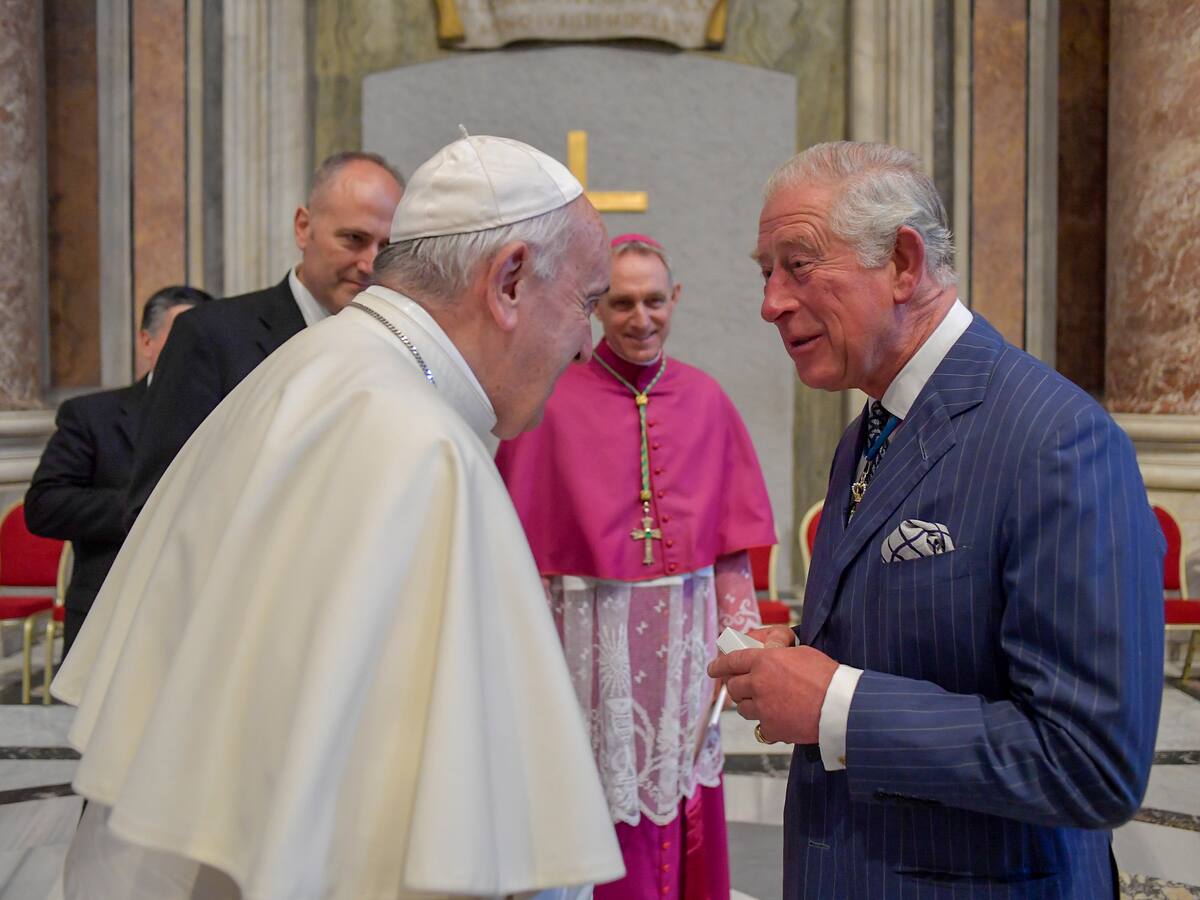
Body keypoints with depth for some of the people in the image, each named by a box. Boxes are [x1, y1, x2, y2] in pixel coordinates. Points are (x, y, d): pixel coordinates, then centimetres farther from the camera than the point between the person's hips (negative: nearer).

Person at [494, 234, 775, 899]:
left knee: (679, 817, 10)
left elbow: (731, 542, 7)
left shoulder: (705, 400, 4)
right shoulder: (555, 402, -5)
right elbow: (527, 549, -5)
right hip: (591, 637, -2)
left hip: (683, 636, 3)